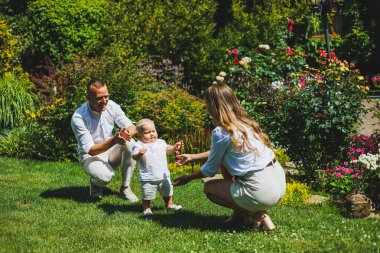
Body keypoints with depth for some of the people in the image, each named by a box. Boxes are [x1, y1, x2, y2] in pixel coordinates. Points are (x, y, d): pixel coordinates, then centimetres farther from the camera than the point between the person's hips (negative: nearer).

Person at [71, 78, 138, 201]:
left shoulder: (111, 106, -11)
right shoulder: (78, 118, -25)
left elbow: (132, 127, -9)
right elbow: (91, 150, -27)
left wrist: (127, 133, -36)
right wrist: (114, 140, -44)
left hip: (110, 151, 5)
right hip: (90, 156, -5)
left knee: (130, 144, -25)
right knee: (106, 175, -36)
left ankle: (125, 187, -10)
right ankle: (95, 183, 5)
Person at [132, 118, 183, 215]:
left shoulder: (160, 142, 5)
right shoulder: (139, 145, -14)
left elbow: (167, 150, 19)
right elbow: (134, 156, -25)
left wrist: (175, 147, 2)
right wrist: (139, 154, -47)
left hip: (163, 176, 5)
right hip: (148, 178, -5)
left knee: (167, 192, 23)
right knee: (147, 196, 4)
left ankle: (169, 204, 43)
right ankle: (146, 209, 23)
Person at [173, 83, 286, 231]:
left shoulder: (221, 132, -13)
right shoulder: (244, 122, 12)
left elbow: (210, 170, 1)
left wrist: (187, 178, 18)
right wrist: (192, 157, 36)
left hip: (262, 192, -8)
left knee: (209, 187, 14)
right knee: (224, 162, 24)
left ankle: (256, 214, 5)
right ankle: (240, 213, 23)